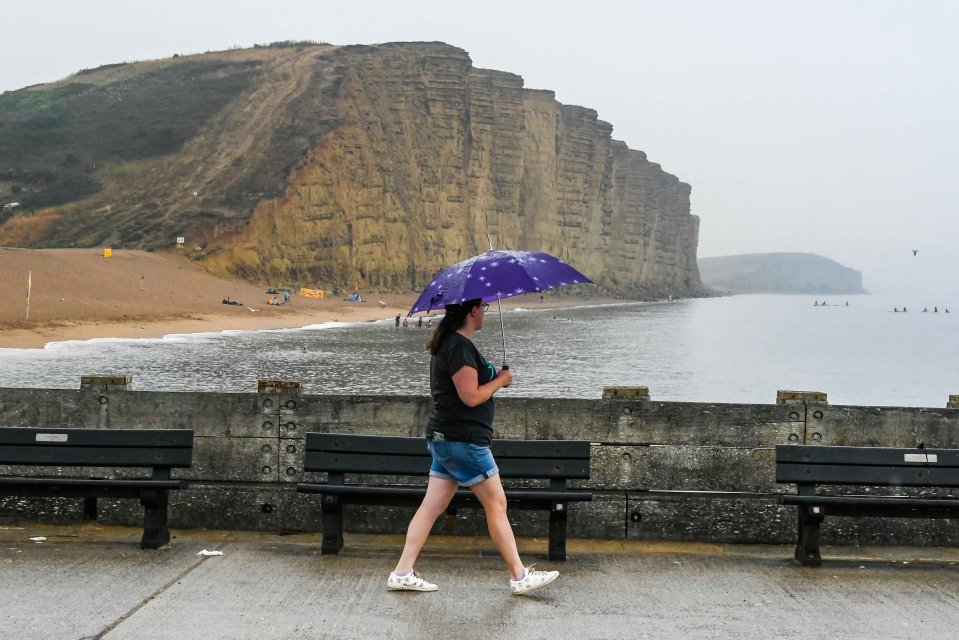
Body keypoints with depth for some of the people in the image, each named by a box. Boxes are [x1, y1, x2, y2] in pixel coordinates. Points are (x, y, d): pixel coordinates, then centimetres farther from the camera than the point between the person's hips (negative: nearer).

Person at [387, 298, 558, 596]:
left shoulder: (446, 344, 15)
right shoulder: (460, 347, -18)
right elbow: (471, 396, -22)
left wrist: (495, 378, 11)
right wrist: (501, 380, -7)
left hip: (444, 438, 10)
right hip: (463, 440, -10)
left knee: (432, 505, 8)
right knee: (496, 505, 0)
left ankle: (402, 573, 7)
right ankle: (519, 577, 7)